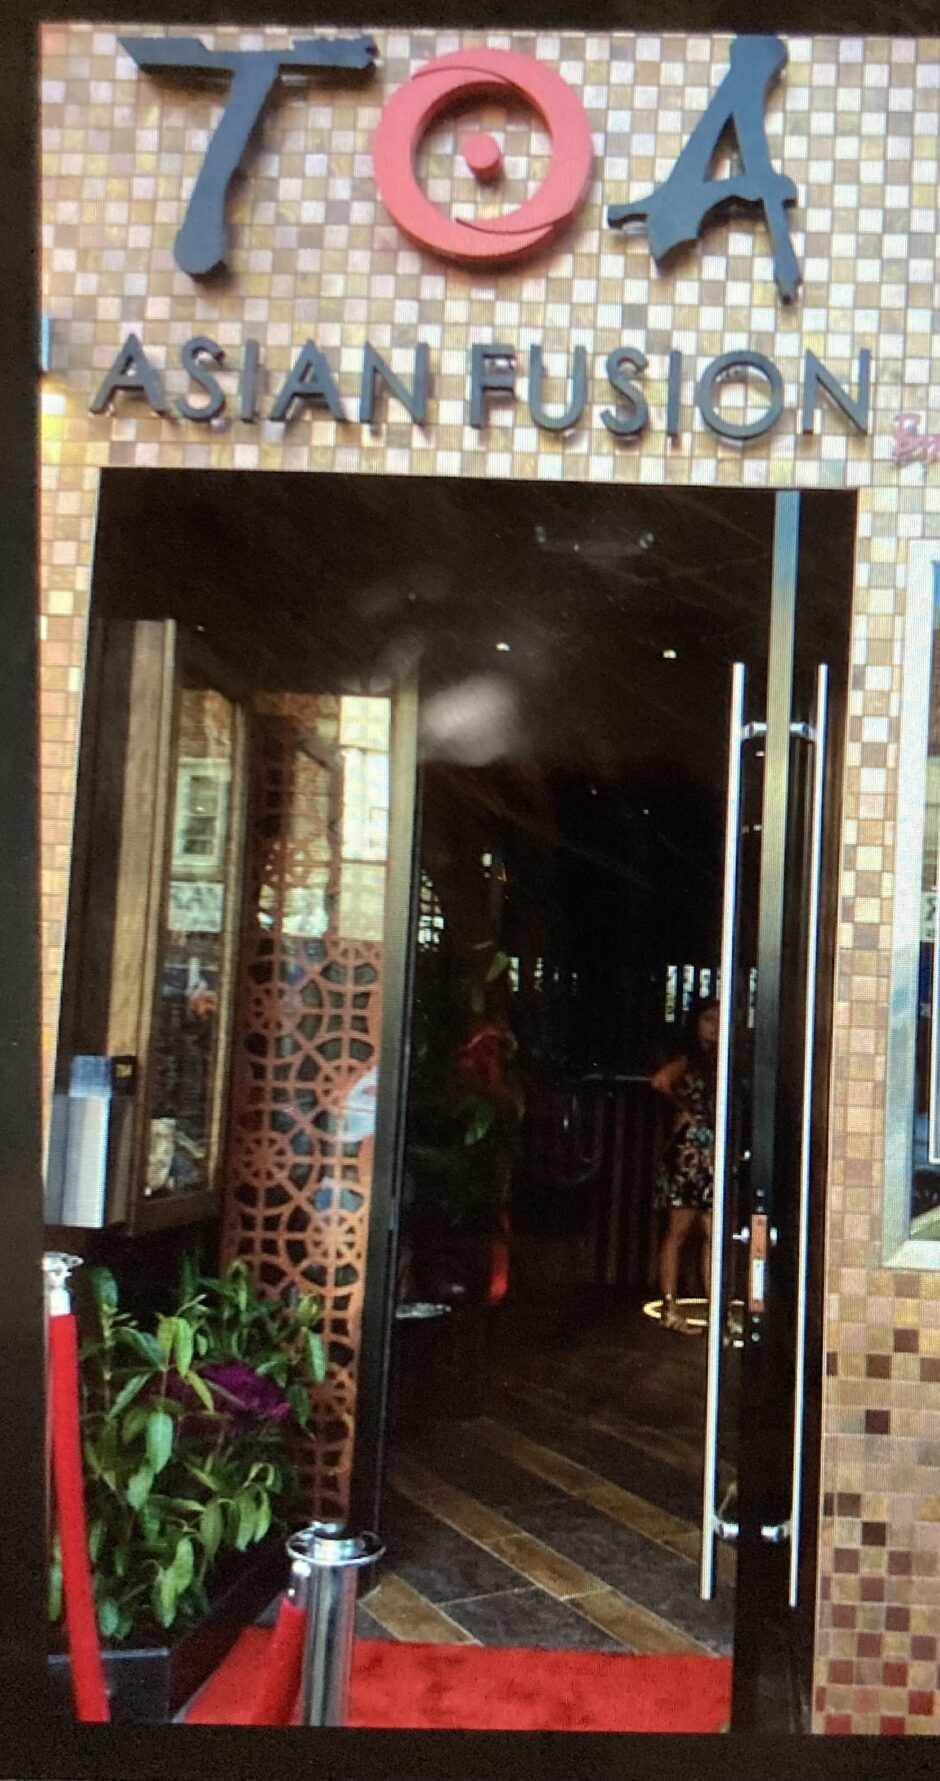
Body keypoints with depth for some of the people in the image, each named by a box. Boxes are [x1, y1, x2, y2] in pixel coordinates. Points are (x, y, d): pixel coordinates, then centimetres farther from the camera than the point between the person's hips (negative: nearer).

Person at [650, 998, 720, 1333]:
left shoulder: (718, 1063, 15)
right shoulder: (689, 1060, -6)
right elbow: (660, 1081, -26)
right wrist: (683, 1109, -12)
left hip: (712, 1155, 7)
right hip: (688, 1151, -7)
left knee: (713, 1234, 7)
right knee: (678, 1233, -2)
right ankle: (670, 1310, 2)